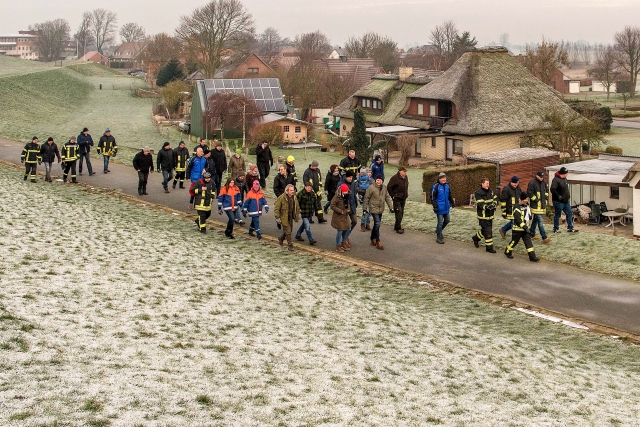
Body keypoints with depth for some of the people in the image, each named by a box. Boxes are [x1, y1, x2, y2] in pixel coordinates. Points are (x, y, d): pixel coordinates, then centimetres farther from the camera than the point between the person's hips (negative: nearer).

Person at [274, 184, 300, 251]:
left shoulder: (294, 197, 2)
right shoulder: (282, 197, -18)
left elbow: (297, 207, 18)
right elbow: (276, 208, -16)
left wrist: (297, 215, 16)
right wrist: (277, 217, -19)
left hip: (290, 217, 7)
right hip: (284, 217, -7)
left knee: (290, 230, 17)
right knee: (288, 231, -6)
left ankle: (281, 239, 43)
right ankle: (290, 245, 6)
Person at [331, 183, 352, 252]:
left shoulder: (346, 196, 5)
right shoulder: (337, 197, -19)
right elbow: (332, 206, -20)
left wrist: (348, 209, -1)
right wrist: (341, 211, -21)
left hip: (345, 216, 8)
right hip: (338, 217, -8)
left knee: (348, 229, 12)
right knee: (340, 231, -3)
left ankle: (343, 243, 30)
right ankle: (338, 247, 11)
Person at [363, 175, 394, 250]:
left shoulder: (384, 188, 3)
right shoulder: (371, 188, -14)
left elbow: (387, 197, 9)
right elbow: (366, 198, -7)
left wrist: (391, 207, 5)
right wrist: (364, 208, -5)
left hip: (381, 209, 6)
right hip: (374, 209, -6)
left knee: (376, 224, 16)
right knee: (377, 224, -11)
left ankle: (373, 239, 32)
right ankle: (378, 242, -6)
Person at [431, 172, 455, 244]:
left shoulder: (447, 185, 7)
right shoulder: (436, 186, -14)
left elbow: (450, 195, 20)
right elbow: (433, 197, -14)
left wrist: (452, 203, 21)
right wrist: (435, 206, -18)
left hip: (446, 207, 7)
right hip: (440, 208, -7)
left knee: (447, 220, 15)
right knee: (440, 222, -3)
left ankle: (438, 230, 37)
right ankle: (439, 237, 8)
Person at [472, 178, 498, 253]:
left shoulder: (490, 191, 7)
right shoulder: (478, 193, -16)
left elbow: (495, 198, 11)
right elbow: (481, 204, -23)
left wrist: (494, 203, -12)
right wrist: (488, 207, -39)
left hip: (490, 215, 8)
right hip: (483, 216, -8)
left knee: (485, 230, 19)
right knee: (488, 231, -8)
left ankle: (476, 238, 44)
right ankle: (489, 247, 1)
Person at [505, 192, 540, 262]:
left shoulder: (527, 206, 6)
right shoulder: (517, 209, -20)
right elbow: (518, 220, -28)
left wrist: (528, 227, 18)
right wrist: (525, 227, -31)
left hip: (526, 228, 7)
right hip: (517, 229, -7)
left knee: (528, 242, 1)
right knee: (514, 241, 8)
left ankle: (532, 256, -2)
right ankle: (507, 252, 31)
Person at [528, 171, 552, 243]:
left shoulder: (543, 182, 10)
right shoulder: (532, 183, -14)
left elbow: (547, 190, 25)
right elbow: (529, 193, -15)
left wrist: (546, 198, 12)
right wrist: (536, 200, -15)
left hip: (542, 205, 8)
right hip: (536, 205, -8)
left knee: (536, 220, 17)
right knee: (540, 221, -12)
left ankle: (532, 235, 29)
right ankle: (544, 238, -17)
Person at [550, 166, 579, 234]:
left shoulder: (564, 179, 11)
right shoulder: (556, 180, -19)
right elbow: (552, 189, -28)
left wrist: (568, 196, 16)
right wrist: (558, 196, -24)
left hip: (566, 201, 9)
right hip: (558, 202, -9)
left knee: (569, 213, 10)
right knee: (557, 215, 2)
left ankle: (570, 228, 16)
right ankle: (556, 229, 14)